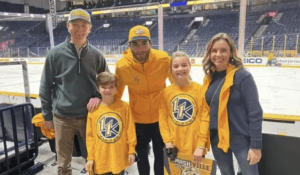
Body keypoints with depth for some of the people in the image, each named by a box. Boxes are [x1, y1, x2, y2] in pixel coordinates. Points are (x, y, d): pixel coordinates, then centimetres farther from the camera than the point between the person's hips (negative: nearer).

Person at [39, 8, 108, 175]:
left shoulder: (96, 55, -2)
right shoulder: (56, 53, -5)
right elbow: (45, 86, 1)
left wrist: (98, 96, -9)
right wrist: (47, 115, 4)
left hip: (90, 116, 1)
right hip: (62, 117, 0)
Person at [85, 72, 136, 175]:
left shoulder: (124, 106, -5)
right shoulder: (93, 109, -3)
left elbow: (130, 130, -2)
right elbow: (90, 136, 1)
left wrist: (131, 151, -2)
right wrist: (90, 157, 2)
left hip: (119, 158, 0)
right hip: (100, 159, 1)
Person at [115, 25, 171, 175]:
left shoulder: (163, 59, -20)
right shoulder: (122, 66, -19)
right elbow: (116, 92, -3)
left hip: (161, 116, 0)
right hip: (138, 118, 1)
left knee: (161, 154, 19)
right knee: (141, 155, 20)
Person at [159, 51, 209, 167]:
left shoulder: (200, 90, -6)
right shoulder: (166, 92, 0)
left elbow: (206, 119, -6)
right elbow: (162, 120, 2)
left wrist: (201, 146, -10)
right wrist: (167, 141, -6)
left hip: (195, 148, -1)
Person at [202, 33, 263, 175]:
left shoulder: (242, 76, -15)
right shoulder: (209, 78, 2)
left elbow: (255, 113, -15)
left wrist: (256, 145, -15)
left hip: (241, 139, -5)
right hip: (217, 138, 6)